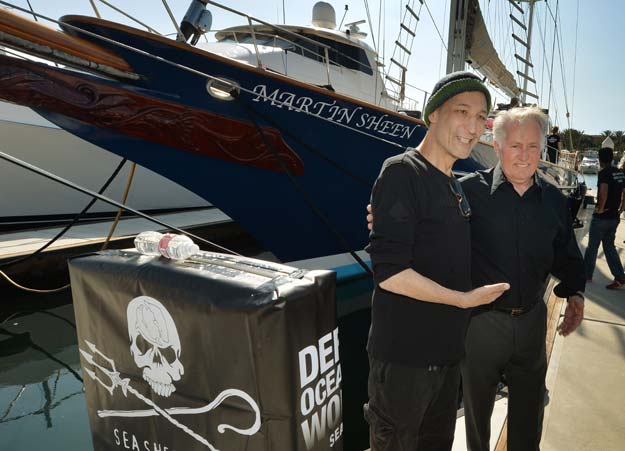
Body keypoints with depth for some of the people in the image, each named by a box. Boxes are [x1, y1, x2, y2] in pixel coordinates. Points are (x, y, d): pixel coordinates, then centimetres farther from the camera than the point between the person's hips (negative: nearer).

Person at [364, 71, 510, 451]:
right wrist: (465, 299, -16)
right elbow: (390, 272, -24)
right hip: (403, 355, -8)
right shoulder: (402, 172, -17)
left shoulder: (457, 187, 10)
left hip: (447, 350, 8)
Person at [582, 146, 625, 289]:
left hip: (601, 217, -7)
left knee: (592, 246, 7)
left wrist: (600, 208, -19)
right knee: (609, 246, 15)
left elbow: (603, 192, -30)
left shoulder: (603, 173, -15)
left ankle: (586, 274, 18)